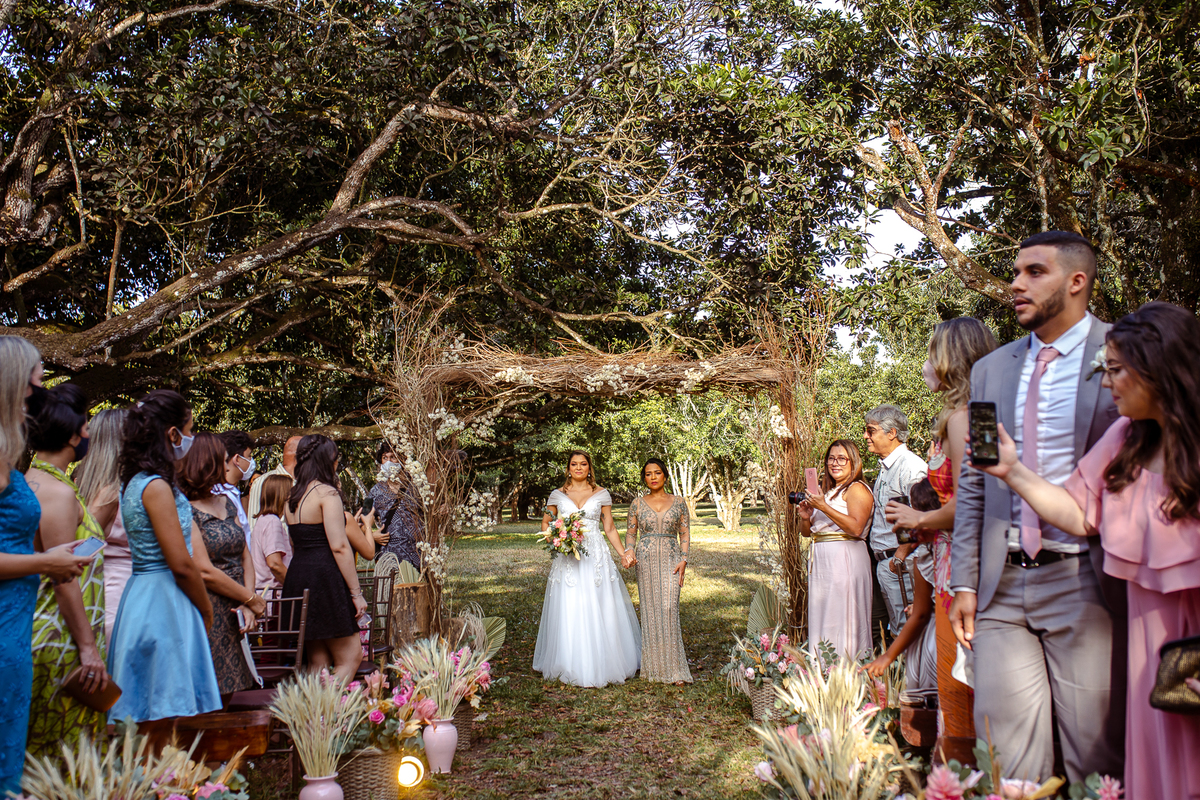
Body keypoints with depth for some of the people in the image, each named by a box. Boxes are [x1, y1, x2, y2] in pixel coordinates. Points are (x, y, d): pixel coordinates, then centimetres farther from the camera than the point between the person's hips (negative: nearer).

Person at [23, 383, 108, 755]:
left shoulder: (30, 482, 11)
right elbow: (65, 580, -20)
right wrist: (88, 647, -18)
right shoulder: (59, 491, -17)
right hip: (62, 641, -10)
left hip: (39, 637, 10)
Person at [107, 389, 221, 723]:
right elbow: (181, 564, -18)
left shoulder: (135, 482, 11)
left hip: (141, 593, 9)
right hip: (165, 604, -9)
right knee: (170, 706, -3)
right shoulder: (157, 487, -17)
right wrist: (206, 610, -3)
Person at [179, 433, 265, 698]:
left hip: (234, 616, 7)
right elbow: (205, 572, -15)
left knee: (228, 697, 9)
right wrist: (254, 601, -7)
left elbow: (245, 557, 12)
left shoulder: (226, 502, 15)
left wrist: (247, 605, -3)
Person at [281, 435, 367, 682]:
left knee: (318, 664, 12)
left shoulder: (291, 496, 14)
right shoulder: (327, 493, -9)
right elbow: (339, 546, -15)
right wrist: (356, 592, -12)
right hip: (325, 577, -8)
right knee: (350, 657, -1)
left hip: (296, 575, 8)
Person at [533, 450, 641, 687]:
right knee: (569, 613, 0)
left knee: (599, 611, -1)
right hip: (567, 559, 1)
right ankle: (572, 666, 11)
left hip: (596, 558, 0)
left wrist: (623, 553, -3)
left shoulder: (601, 494, 7)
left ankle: (602, 665, 10)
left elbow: (609, 528, 7)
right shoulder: (557, 495, 8)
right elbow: (545, 523, 16)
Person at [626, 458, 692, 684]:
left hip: (671, 559, -1)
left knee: (669, 608, -11)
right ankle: (654, 666, 11)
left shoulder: (678, 503, 7)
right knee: (650, 610, 1)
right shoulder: (637, 504, 7)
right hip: (646, 561, 1)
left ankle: (674, 668, -5)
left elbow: (685, 534, 6)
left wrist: (684, 560, -5)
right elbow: (630, 533, 9)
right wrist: (629, 552, -9)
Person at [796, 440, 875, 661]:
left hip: (845, 559, -8)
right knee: (821, 618, 10)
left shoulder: (857, 489, -5)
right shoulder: (827, 492, 19)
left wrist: (824, 507, -20)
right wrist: (805, 517, -1)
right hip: (821, 560, 8)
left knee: (841, 620, -8)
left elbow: (856, 528, -19)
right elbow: (807, 532, 21)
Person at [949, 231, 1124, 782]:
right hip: (1002, 590, 4)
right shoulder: (989, 371, 11)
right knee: (1006, 753, 4)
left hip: (1086, 583, -3)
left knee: (1093, 759, 6)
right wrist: (964, 584, 7)